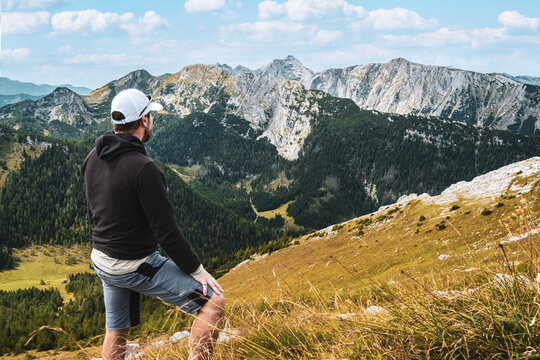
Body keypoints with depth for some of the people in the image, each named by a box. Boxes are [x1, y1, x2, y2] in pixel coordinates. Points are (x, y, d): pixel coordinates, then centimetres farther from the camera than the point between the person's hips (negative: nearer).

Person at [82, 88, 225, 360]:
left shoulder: (93, 159, 1)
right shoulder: (142, 168, -25)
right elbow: (166, 231, -23)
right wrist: (196, 270, -12)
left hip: (101, 261, 9)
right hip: (136, 267, -9)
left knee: (116, 330, 26)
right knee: (212, 301, -6)